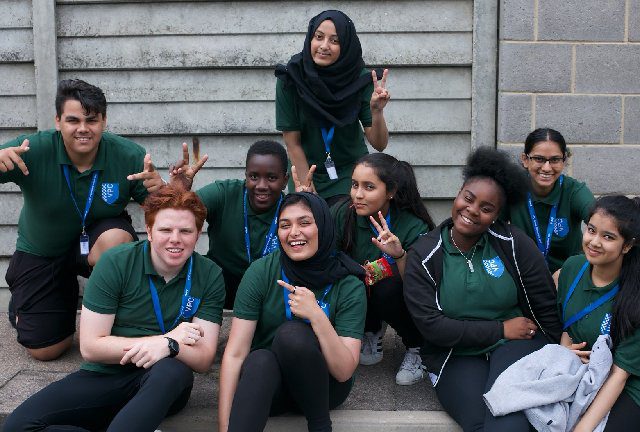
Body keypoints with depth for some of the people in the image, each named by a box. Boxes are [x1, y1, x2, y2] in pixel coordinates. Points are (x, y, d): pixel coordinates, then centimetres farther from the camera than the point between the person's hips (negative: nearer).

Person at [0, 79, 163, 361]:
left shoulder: (129, 155, -21)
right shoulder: (34, 150, -24)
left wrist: (159, 192, -41)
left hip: (99, 238, 0)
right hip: (42, 253, 1)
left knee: (117, 238, -38)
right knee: (45, 351, 1)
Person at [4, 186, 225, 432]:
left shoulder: (210, 276, -4)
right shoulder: (116, 263, -8)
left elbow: (204, 360, -6)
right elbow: (91, 347, -10)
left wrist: (169, 346, -29)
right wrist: (166, 338, -17)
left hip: (162, 384, -1)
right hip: (106, 376, 2)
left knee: (174, 370, -38)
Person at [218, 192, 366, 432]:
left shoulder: (349, 286, -13)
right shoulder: (261, 272, -11)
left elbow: (344, 372, -18)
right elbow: (235, 354, -15)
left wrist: (316, 315, -32)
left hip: (322, 384, 0)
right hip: (263, 379, 0)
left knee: (291, 333, -30)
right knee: (260, 360, -34)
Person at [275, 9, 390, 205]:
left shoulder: (361, 79, -16)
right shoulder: (289, 78, -18)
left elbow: (379, 145, -15)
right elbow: (292, 143, -12)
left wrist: (377, 112, -33)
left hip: (350, 172, 0)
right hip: (305, 170, 0)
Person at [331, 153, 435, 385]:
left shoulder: (414, 227, -24)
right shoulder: (342, 214, -16)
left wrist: (399, 255, -44)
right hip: (359, 298, 3)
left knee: (389, 288, -34)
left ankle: (416, 348, -4)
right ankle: (371, 334, 2)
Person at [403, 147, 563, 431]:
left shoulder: (514, 243, -3)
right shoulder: (422, 256, -3)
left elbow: (547, 308, 4)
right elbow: (431, 326, -10)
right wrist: (501, 330, -9)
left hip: (516, 343, 0)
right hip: (455, 356, 1)